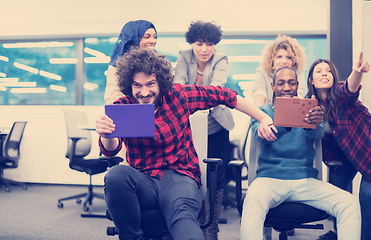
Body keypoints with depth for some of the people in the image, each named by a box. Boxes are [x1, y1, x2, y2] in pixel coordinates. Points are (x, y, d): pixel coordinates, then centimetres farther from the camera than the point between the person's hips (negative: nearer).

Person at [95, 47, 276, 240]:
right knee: (117, 175, -32)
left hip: (179, 177, -2)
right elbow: (111, 149, -16)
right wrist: (106, 136, -41)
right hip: (143, 182, 3)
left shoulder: (178, 96, 1)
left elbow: (224, 96, 10)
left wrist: (264, 118, 7)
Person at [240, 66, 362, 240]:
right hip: (269, 178, -2)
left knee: (350, 203, -22)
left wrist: (315, 123, -34)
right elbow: (261, 136, -11)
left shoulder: (308, 109, 15)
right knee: (252, 204, -37)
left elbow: (318, 134, -7)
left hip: (305, 180, 3)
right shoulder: (263, 111, 11)